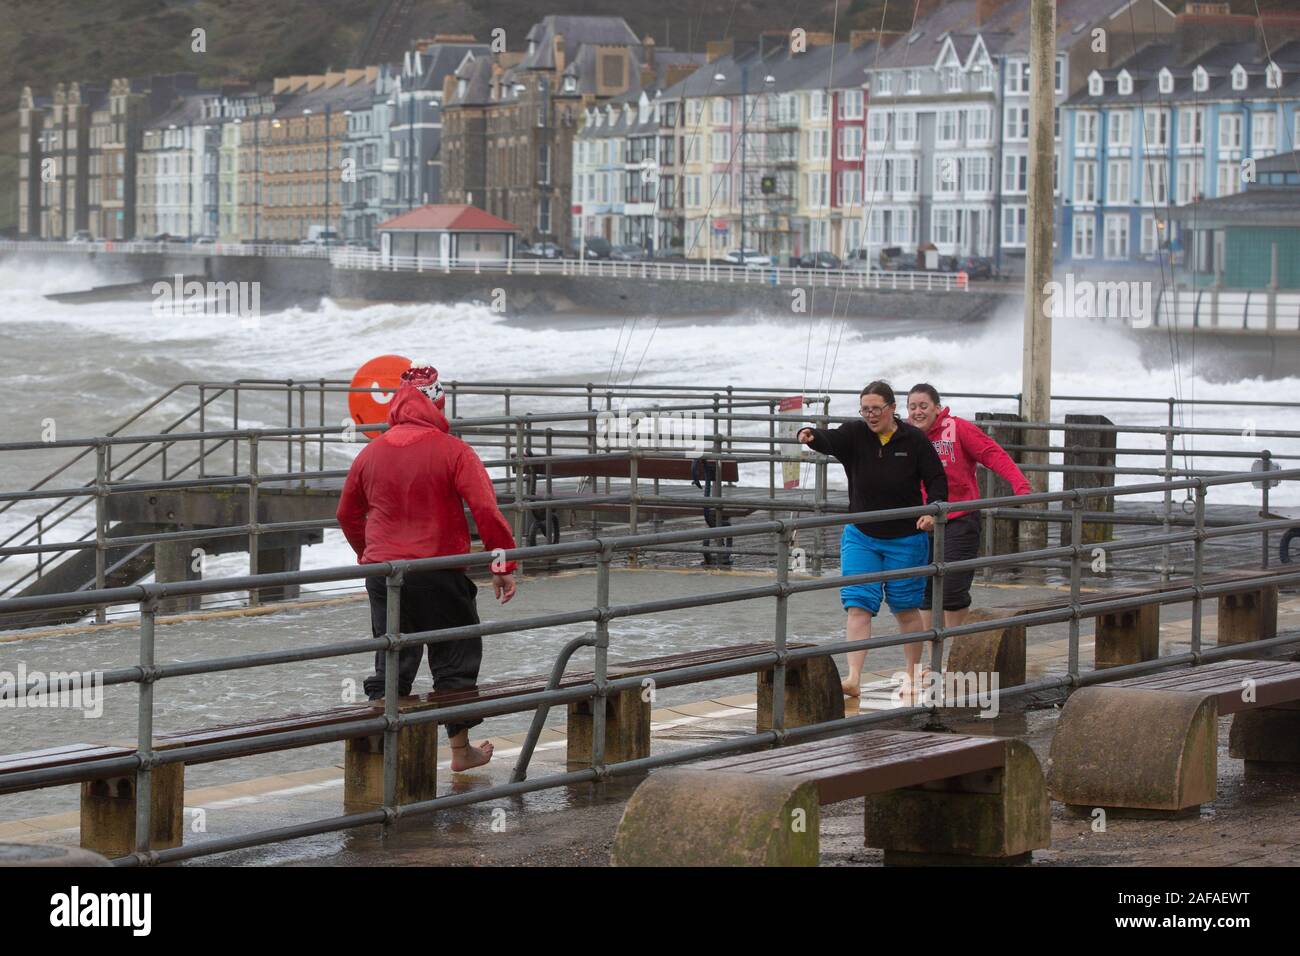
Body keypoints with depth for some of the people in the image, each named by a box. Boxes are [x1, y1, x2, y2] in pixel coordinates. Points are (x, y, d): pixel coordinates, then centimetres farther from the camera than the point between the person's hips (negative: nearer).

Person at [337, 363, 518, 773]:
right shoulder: (452, 451, -9)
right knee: (454, 660, 11)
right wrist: (504, 562, -8)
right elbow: (486, 509, -15)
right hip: (440, 572, -4)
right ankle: (461, 748, 16)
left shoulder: (372, 453, 5)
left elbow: (347, 514, 16)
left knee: (391, 664, 11)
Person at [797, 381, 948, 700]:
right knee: (858, 605, -9)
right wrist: (811, 436, -46)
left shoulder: (915, 440, -6)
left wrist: (932, 510, -19)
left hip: (906, 539, -1)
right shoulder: (855, 435, -3)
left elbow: (937, 480, -2)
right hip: (861, 536, 1)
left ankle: (912, 675, 24)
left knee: (906, 608, 8)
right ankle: (854, 678, -15)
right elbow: (830, 440, -23)